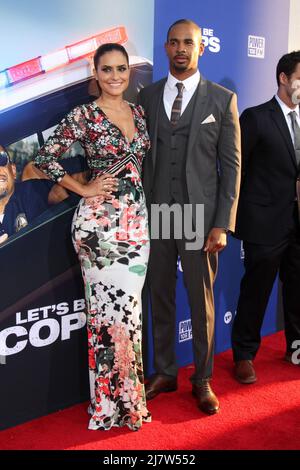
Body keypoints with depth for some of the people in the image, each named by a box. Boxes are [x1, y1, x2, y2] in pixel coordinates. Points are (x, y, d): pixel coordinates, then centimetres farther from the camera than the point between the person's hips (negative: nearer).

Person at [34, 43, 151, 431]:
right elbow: (44, 158, -7)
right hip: (100, 222, -5)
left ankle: (129, 395, 28)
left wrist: (141, 214, 11)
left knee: (129, 307, 12)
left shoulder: (138, 112, 12)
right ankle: (111, 402, 18)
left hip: (137, 220, 6)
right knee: (111, 308, 0)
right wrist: (85, 190, -6)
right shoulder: (83, 116, -5)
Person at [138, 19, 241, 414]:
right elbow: (140, 157, 7)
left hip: (200, 215, -2)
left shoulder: (222, 99, 2)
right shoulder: (148, 96, 9)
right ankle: (165, 372, 28)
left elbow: (231, 165, -1)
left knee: (202, 300, 7)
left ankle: (203, 379, 24)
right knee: (160, 296, 11)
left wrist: (223, 224, -8)